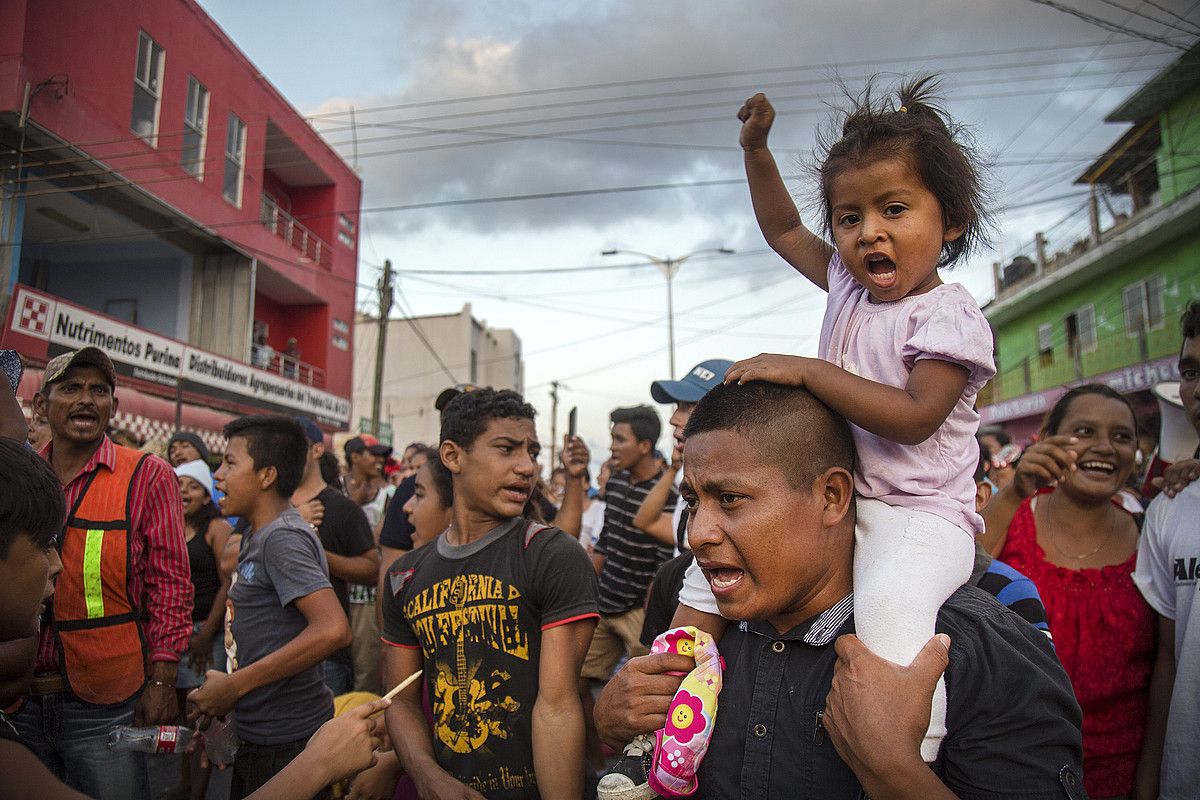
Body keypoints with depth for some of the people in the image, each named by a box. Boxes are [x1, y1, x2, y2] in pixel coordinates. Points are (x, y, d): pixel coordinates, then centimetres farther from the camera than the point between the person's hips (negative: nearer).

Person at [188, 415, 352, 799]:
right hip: (258, 736, 9)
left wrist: (235, 685, -24)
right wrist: (221, 695, 8)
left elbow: (333, 630, -32)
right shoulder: (254, 536, 9)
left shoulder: (283, 538, -20)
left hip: (286, 741, -9)